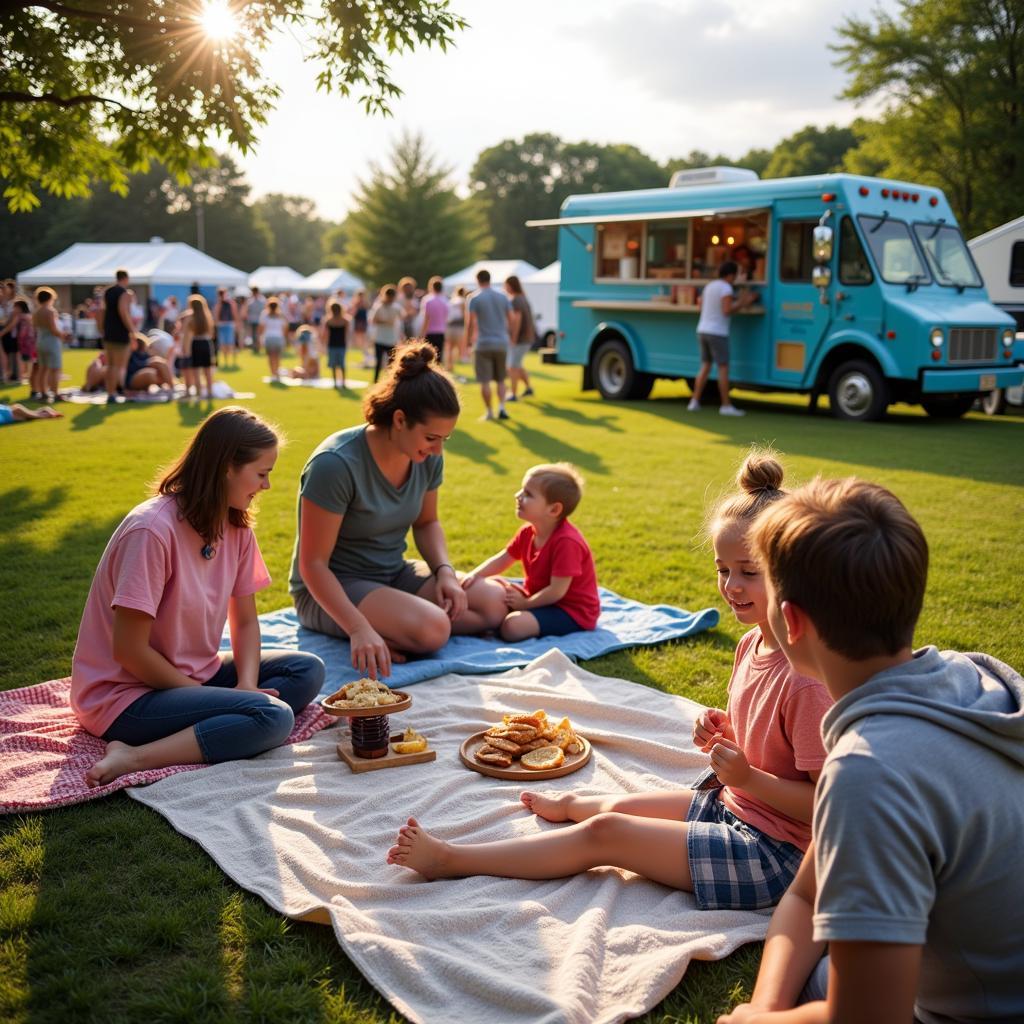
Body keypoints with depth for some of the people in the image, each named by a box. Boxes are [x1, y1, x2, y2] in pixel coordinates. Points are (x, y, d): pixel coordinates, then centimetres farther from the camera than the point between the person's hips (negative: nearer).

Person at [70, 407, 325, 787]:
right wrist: (206, 696, -12)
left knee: (307, 670, -4)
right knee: (272, 716, -25)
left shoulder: (236, 525, 1)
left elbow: (245, 621, 7)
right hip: (125, 695, -9)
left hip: (192, 675, 9)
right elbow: (129, 650, -22)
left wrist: (246, 685, -12)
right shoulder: (153, 530, -23)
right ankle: (135, 757, -23)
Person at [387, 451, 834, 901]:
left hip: (775, 851, -8)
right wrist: (723, 733, -2)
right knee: (622, 807, 19)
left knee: (605, 833, -10)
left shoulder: (804, 680, -27)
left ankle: (450, 859, 2)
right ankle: (570, 804, 57)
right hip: (734, 803, 8)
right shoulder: (752, 644, 2)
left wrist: (748, 777, -29)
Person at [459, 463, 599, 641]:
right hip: (540, 596, 9)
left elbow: (557, 591, -27)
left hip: (571, 611, -9)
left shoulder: (566, 541, -28)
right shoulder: (528, 533, 0)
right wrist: (474, 575, -12)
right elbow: (501, 559, 5)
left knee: (513, 626, -31)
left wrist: (524, 604, -19)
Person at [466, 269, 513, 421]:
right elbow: (511, 320, 8)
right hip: (501, 343, 4)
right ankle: (501, 407, -2)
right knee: (500, 379, 14)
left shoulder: (474, 298, -5)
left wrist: (468, 340, 2)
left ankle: (489, 411, 3)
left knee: (485, 381, 2)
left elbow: (471, 323, -10)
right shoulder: (502, 297, 7)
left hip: (483, 344, -4)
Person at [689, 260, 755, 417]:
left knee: (705, 367, 13)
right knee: (723, 368, -4)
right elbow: (727, 311, -21)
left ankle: (695, 401, 9)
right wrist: (741, 303, -8)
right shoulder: (726, 288, -12)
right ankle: (726, 405, -4)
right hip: (717, 333, -8)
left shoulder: (709, 286, 13)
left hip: (702, 330, 8)